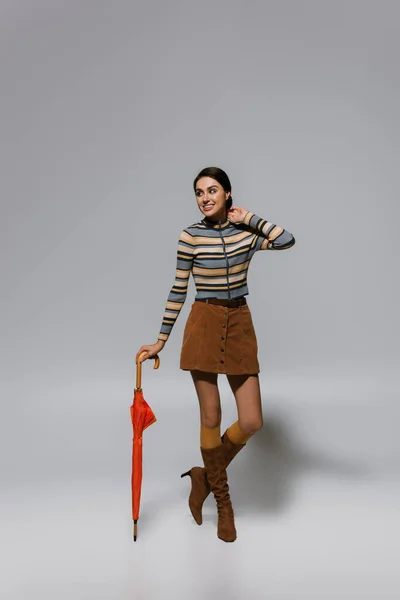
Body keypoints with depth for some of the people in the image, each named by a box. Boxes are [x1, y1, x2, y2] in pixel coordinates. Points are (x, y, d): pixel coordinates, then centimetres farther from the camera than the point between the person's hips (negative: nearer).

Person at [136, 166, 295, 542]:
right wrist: (161, 340, 1)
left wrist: (249, 218, -4)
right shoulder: (191, 235, -2)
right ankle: (223, 502, 26)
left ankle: (206, 475, 27)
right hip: (204, 324, -2)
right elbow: (178, 289, 1)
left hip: (240, 325, 3)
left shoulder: (247, 232, 3)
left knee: (252, 422, 0)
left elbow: (287, 240, -15)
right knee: (210, 417, 5)